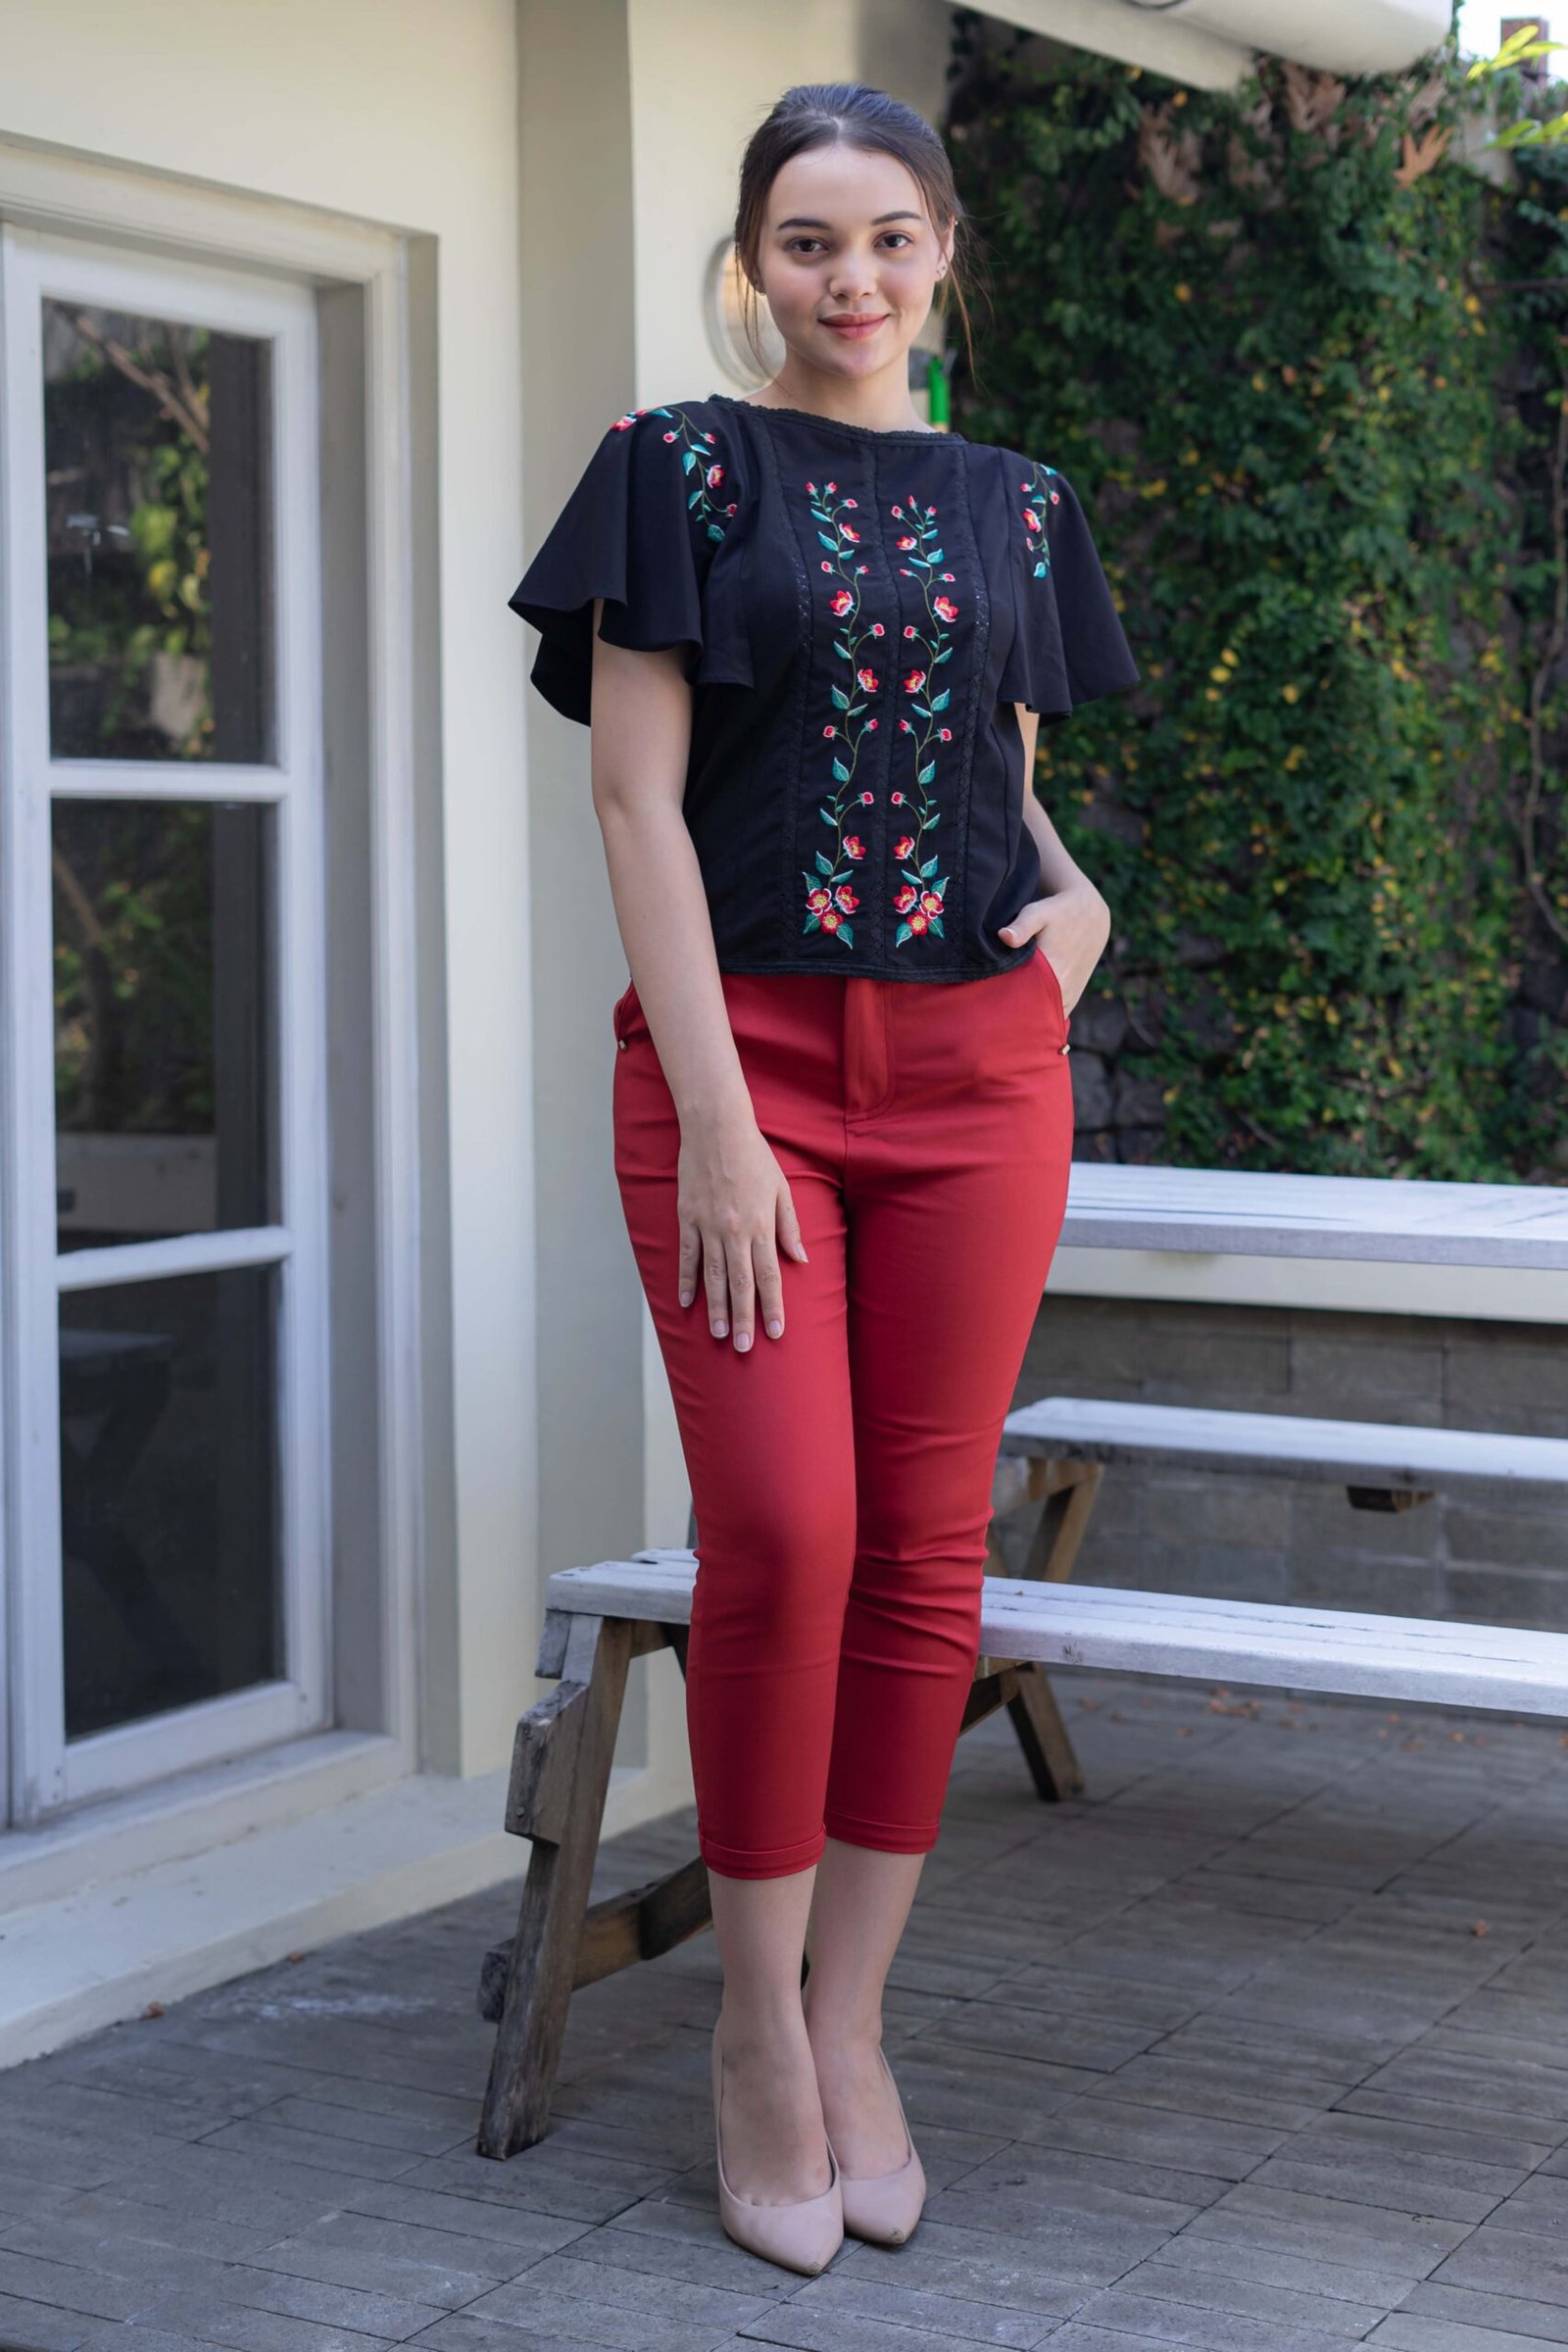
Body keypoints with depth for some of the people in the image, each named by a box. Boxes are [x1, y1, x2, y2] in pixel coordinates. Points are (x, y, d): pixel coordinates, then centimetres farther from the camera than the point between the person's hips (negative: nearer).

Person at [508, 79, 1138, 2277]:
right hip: (746, 1051, -4)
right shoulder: (682, 467, 3)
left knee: (927, 1556, 3)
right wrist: (716, 1113, -12)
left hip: (976, 1065, 4)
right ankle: (756, 2027, 4)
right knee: (782, 1530, -12)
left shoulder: (1016, 503, 14)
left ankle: (851, 2023, 15)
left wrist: (1077, 897, 0)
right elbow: (641, 798, -4)